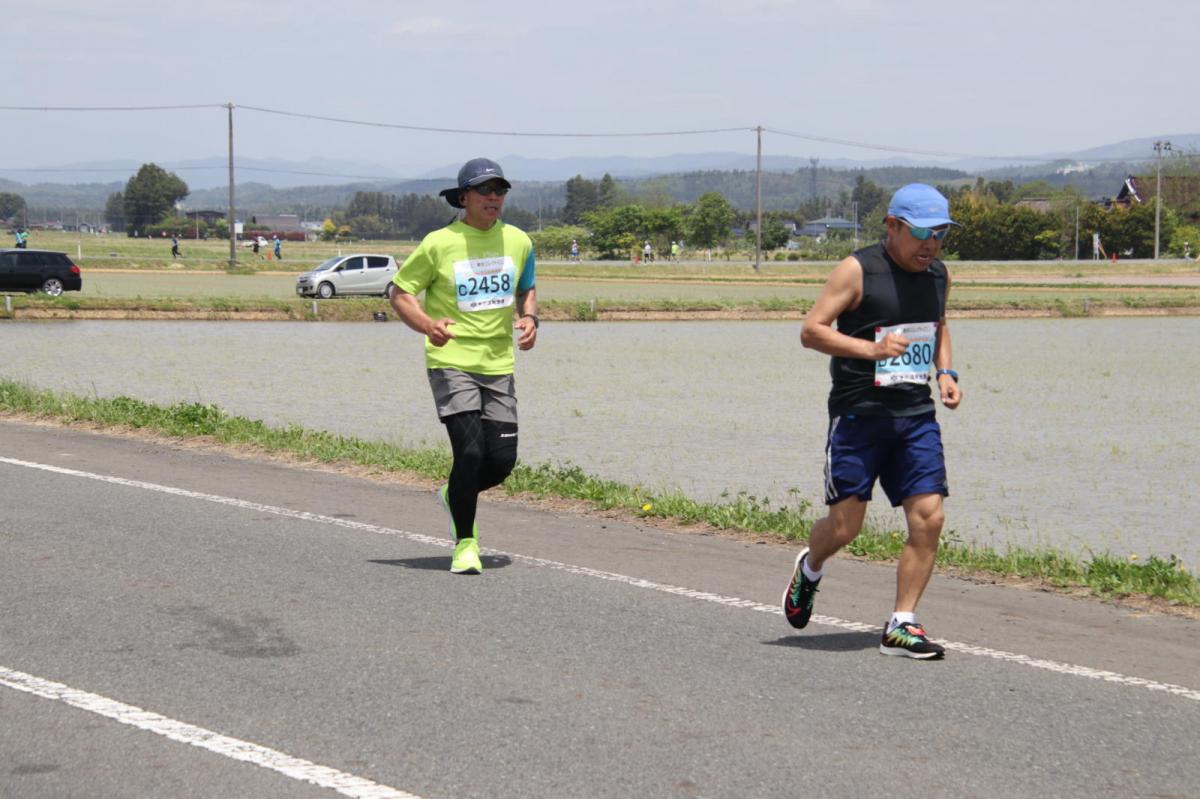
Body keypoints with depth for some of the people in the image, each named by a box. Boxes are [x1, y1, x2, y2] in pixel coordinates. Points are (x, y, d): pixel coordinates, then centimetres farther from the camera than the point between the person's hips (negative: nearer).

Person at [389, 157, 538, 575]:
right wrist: (427, 325, -19)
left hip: (499, 365, 5)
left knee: (503, 460, 1)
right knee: (470, 451, -16)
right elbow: (400, 292, 0)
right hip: (451, 362, -5)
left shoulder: (518, 241, 7)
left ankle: (455, 497, 34)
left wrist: (529, 318, 1)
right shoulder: (439, 244, -7)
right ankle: (465, 543, 0)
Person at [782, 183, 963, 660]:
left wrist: (945, 372, 12)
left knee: (928, 517, -7)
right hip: (858, 414, -5)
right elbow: (811, 331, -11)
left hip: (916, 415, 5)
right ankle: (810, 569, 33)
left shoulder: (938, 276, 11)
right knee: (845, 525, -2)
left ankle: (902, 626, 1)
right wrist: (871, 348, -22)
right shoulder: (857, 271, -9)